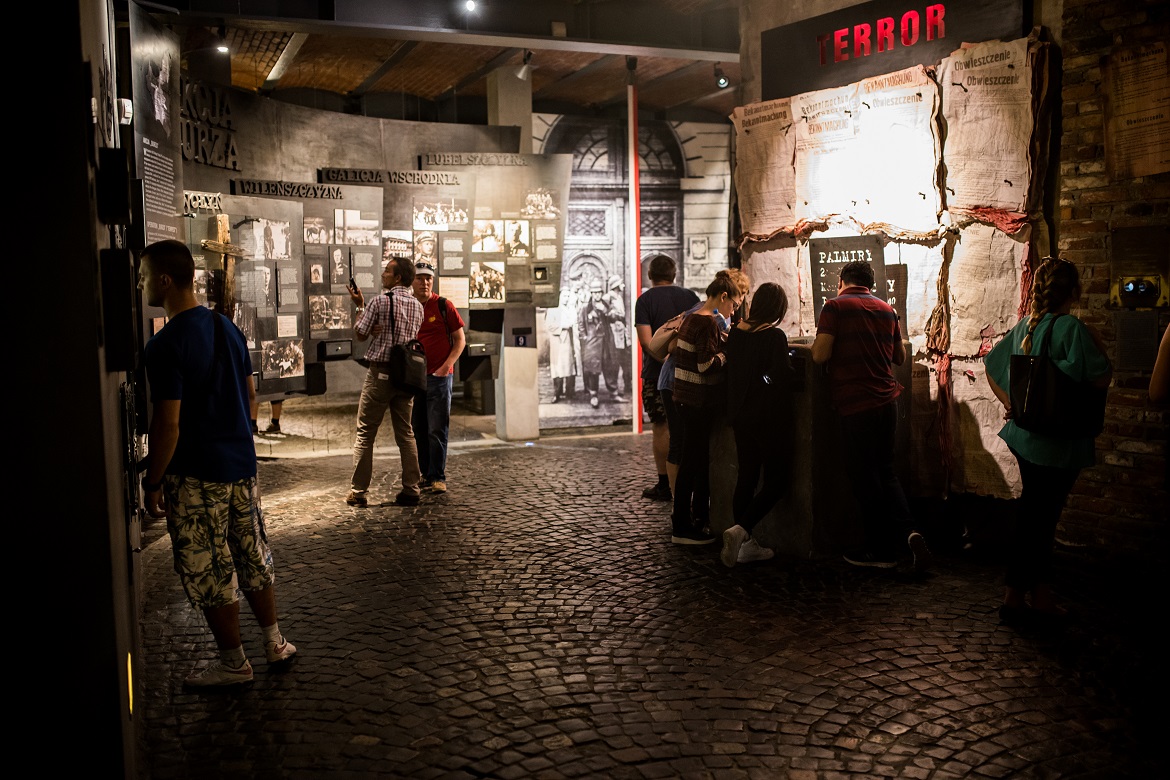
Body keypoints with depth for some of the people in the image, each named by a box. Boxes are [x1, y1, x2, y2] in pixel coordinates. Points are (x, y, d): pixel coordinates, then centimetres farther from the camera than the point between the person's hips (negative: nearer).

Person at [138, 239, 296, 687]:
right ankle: (275, 643, 29)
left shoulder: (165, 345, -18)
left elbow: (168, 423, -20)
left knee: (208, 573, 6)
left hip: (195, 474, -7)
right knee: (252, 556, 18)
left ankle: (233, 663, 17)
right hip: (242, 462, 8)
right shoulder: (226, 327, 5)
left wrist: (152, 483, -11)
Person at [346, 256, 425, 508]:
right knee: (406, 434, 10)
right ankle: (411, 489, 9)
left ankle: (358, 491, 3)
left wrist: (359, 306, 10)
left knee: (365, 434, 2)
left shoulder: (380, 302, -10)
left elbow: (360, 334, -2)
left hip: (380, 373, -5)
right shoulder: (418, 306, 8)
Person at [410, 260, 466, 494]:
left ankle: (438, 477, 0)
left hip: (439, 376, -4)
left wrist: (446, 365, -12)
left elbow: (460, 340, -1)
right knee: (419, 430, 8)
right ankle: (426, 475, 17)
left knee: (437, 430, -6)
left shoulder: (443, 306, -3)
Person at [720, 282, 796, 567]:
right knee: (776, 481, 2)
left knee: (746, 477, 13)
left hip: (740, 417, 7)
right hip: (769, 419, -6)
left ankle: (745, 544, 15)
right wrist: (795, 370, 2)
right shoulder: (775, 337, -15)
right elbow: (783, 377, -18)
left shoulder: (735, 333, 4)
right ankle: (740, 530, -15)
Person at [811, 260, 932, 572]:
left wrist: (813, 345, 8)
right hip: (887, 400, 6)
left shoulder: (835, 306, -5)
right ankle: (909, 532, -1)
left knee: (863, 476, 5)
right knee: (884, 471, 17)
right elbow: (900, 357, 19)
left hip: (855, 405, -6)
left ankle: (882, 550, 13)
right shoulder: (887, 309, 12)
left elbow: (820, 355, -13)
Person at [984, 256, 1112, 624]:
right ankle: (1014, 595, 6)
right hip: (1058, 441, -7)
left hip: (1025, 434, 8)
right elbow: (1101, 378, -19)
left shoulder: (1025, 326, 7)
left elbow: (991, 363, 15)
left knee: (1040, 514, 15)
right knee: (1037, 516, 0)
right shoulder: (1073, 328, -16)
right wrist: (1097, 345, -3)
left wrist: (1008, 401, 14)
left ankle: (1041, 595, 22)